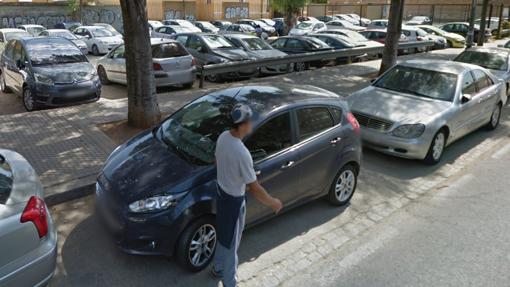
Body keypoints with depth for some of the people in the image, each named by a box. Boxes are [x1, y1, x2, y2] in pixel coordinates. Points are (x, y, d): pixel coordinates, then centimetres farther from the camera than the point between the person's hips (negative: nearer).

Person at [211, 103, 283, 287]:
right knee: (231, 244, 11)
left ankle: (217, 269, 50)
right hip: (234, 200, -8)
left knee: (223, 236, 28)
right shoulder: (242, 153, -34)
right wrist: (274, 203, -12)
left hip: (221, 192, 8)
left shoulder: (223, 137, -8)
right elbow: (255, 190, -27)